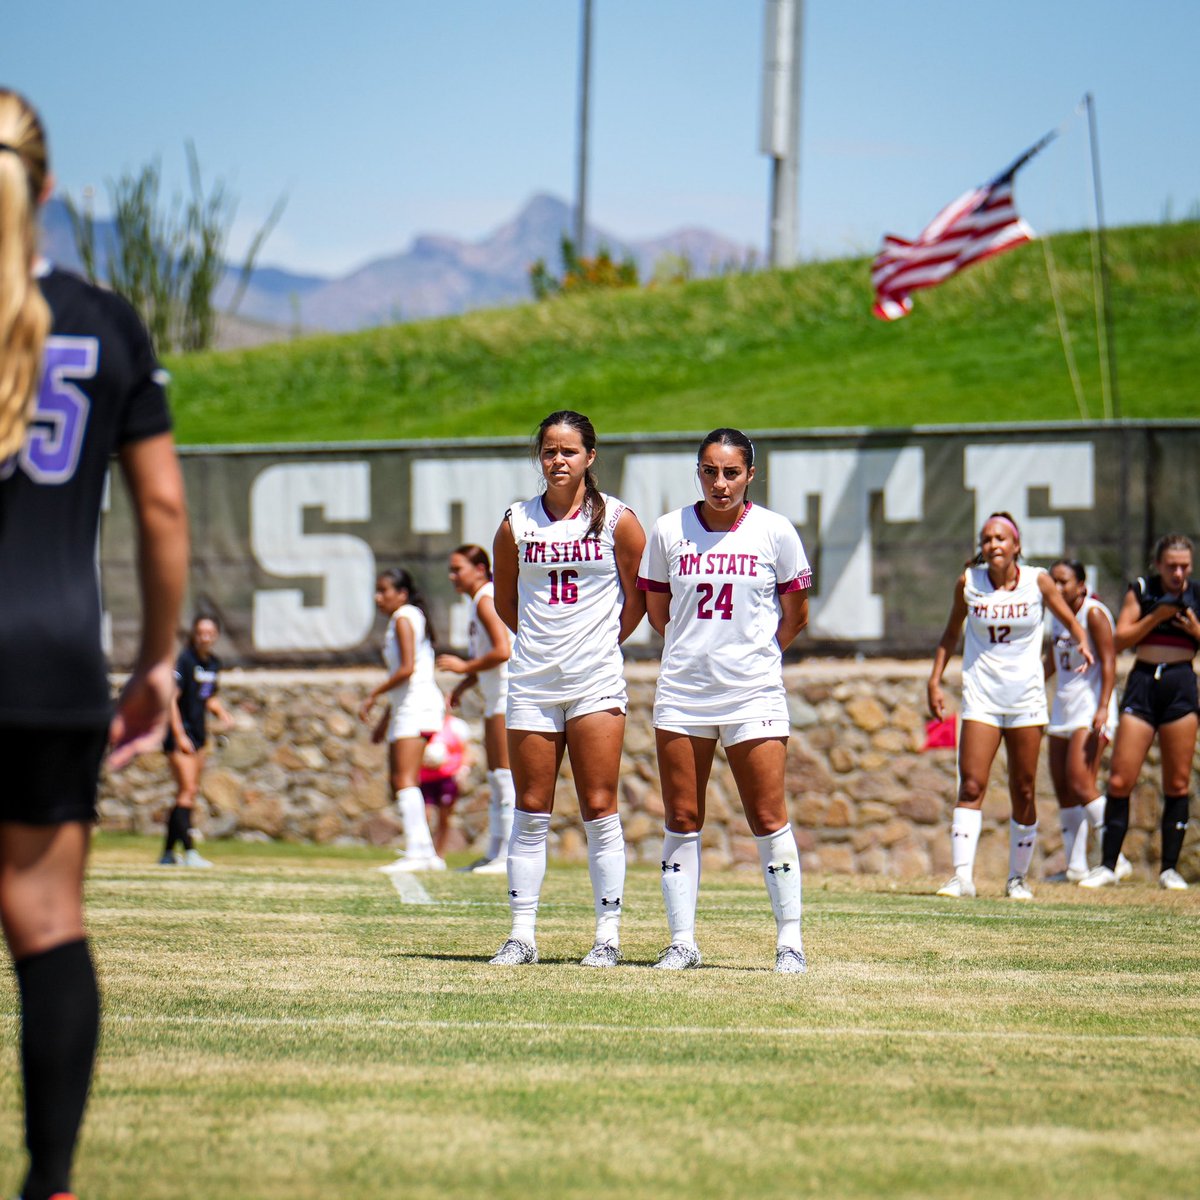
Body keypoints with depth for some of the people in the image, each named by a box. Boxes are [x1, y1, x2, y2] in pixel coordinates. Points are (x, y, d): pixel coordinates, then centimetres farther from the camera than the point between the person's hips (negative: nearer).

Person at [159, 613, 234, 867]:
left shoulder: (213, 663, 9)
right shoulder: (184, 660, -14)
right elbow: (171, 699, -18)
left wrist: (223, 713, 2)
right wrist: (179, 736, -22)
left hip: (198, 732, 8)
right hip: (179, 732, -8)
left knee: (190, 793, 9)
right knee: (186, 791, -13)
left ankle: (168, 853, 16)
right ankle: (189, 852, -15)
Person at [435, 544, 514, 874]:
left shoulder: (486, 601, -13)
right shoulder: (478, 602, 17)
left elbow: (502, 651, -24)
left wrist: (465, 667, -14)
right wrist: (464, 685, 14)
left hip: (509, 694, -11)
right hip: (495, 695, 11)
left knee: (505, 774, -11)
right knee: (495, 777, 11)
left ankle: (510, 856, -12)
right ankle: (495, 853, 15)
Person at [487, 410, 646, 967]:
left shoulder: (616, 519, -1)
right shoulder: (518, 523, 5)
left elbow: (638, 595, 7)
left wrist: (604, 642, 8)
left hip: (595, 680, -2)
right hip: (531, 680, 2)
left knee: (599, 810, -2)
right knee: (531, 812, 5)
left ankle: (608, 935, 3)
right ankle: (521, 935, 8)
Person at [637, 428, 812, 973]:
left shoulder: (774, 531, -3)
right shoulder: (669, 530, 1)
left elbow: (795, 615, 7)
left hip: (754, 695, -2)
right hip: (681, 693, 2)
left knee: (769, 820, -3)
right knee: (681, 820, 3)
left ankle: (789, 940, 5)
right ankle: (682, 942, 9)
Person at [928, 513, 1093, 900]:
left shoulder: (1037, 581, -3)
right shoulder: (968, 583, -1)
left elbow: (1070, 621, 10)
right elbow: (951, 634, 13)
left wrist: (1082, 644, -11)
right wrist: (935, 680, 6)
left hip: (1026, 697, 0)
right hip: (980, 695, 0)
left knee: (1024, 791, 4)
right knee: (971, 785, -12)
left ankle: (1018, 877, 16)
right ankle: (962, 875, -15)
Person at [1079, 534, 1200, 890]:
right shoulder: (1141, 590, 5)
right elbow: (1121, 639, -1)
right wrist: (1156, 615, -12)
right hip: (1142, 684, 0)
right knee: (1120, 781, -5)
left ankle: (1169, 868, 8)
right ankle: (1108, 866, 3)